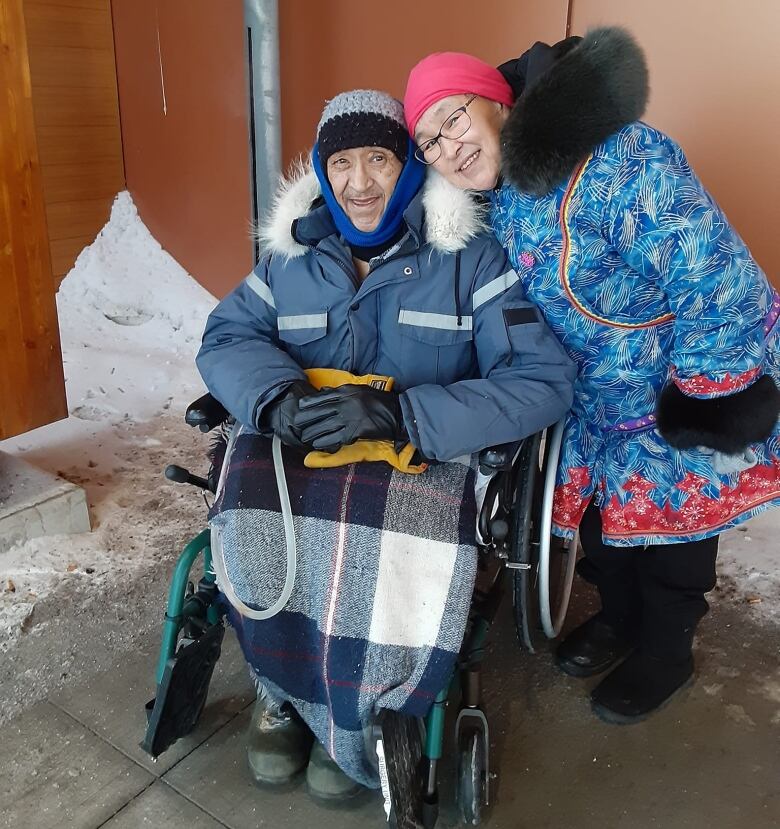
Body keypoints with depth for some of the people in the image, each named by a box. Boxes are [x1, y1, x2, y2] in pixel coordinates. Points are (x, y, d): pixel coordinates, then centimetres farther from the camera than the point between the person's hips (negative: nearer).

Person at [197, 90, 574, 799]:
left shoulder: (468, 256, 1)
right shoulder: (292, 254, 13)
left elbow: (545, 380, -10)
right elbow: (225, 339, 5)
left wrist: (402, 412, -23)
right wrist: (279, 395, -20)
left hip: (423, 466, -2)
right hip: (300, 459, 3)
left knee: (398, 559, -33)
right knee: (250, 530, -29)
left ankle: (345, 714, 0)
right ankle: (283, 695, 2)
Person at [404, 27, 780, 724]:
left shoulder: (621, 159, -30)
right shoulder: (500, 201, -3)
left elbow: (716, 282, -30)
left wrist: (706, 401, -25)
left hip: (690, 388, -7)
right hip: (598, 404, 7)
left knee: (669, 529, 10)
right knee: (600, 512, 20)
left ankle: (666, 652, 37)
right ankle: (621, 616, 48)